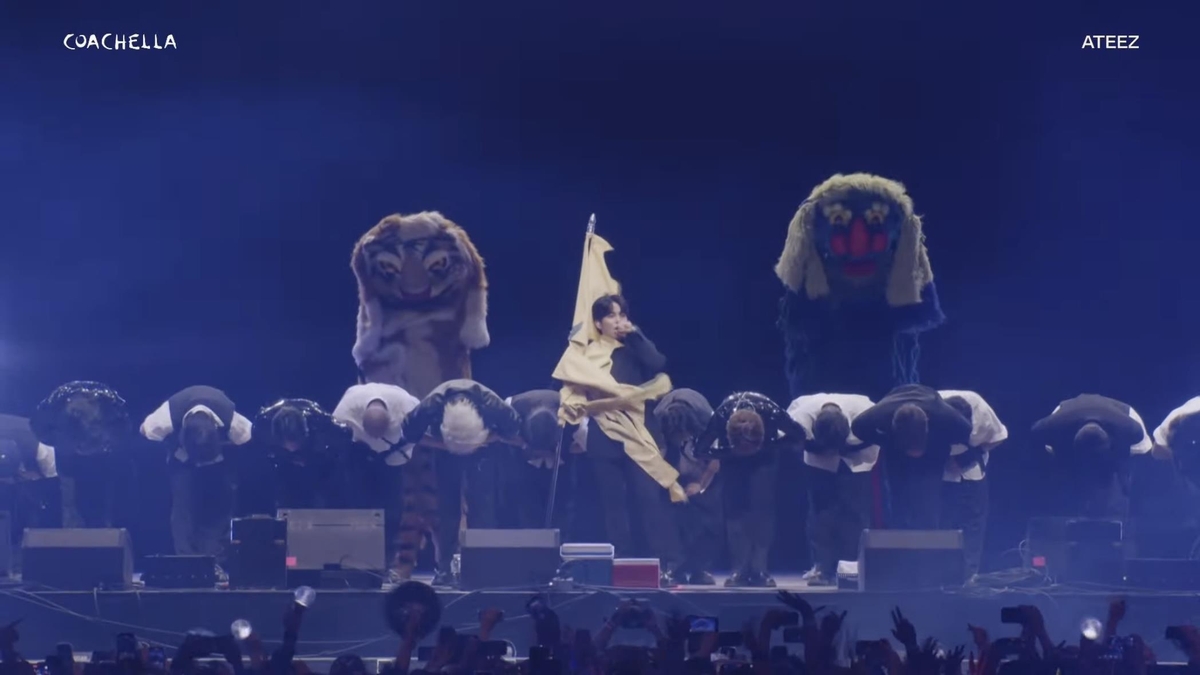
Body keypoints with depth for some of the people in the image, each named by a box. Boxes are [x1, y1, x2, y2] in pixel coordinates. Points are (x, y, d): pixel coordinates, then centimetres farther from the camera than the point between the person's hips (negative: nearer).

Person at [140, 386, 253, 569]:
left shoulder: (231, 420, -40)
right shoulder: (167, 418, -41)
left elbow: (249, 438, -17)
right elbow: (145, 429, -18)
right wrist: (176, 449, -18)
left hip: (219, 451, 0)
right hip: (182, 455, 0)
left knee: (219, 502, -16)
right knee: (183, 505, -18)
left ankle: (215, 564, -14)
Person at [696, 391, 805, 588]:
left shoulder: (771, 413, -38)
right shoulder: (720, 417, -38)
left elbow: (798, 435, -20)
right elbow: (701, 449, -22)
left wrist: (768, 446, -26)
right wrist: (732, 452, -28)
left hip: (765, 454, 0)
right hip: (732, 454, 0)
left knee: (763, 508, -14)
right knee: (735, 508, -12)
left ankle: (759, 569, -11)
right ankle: (740, 570, -9)